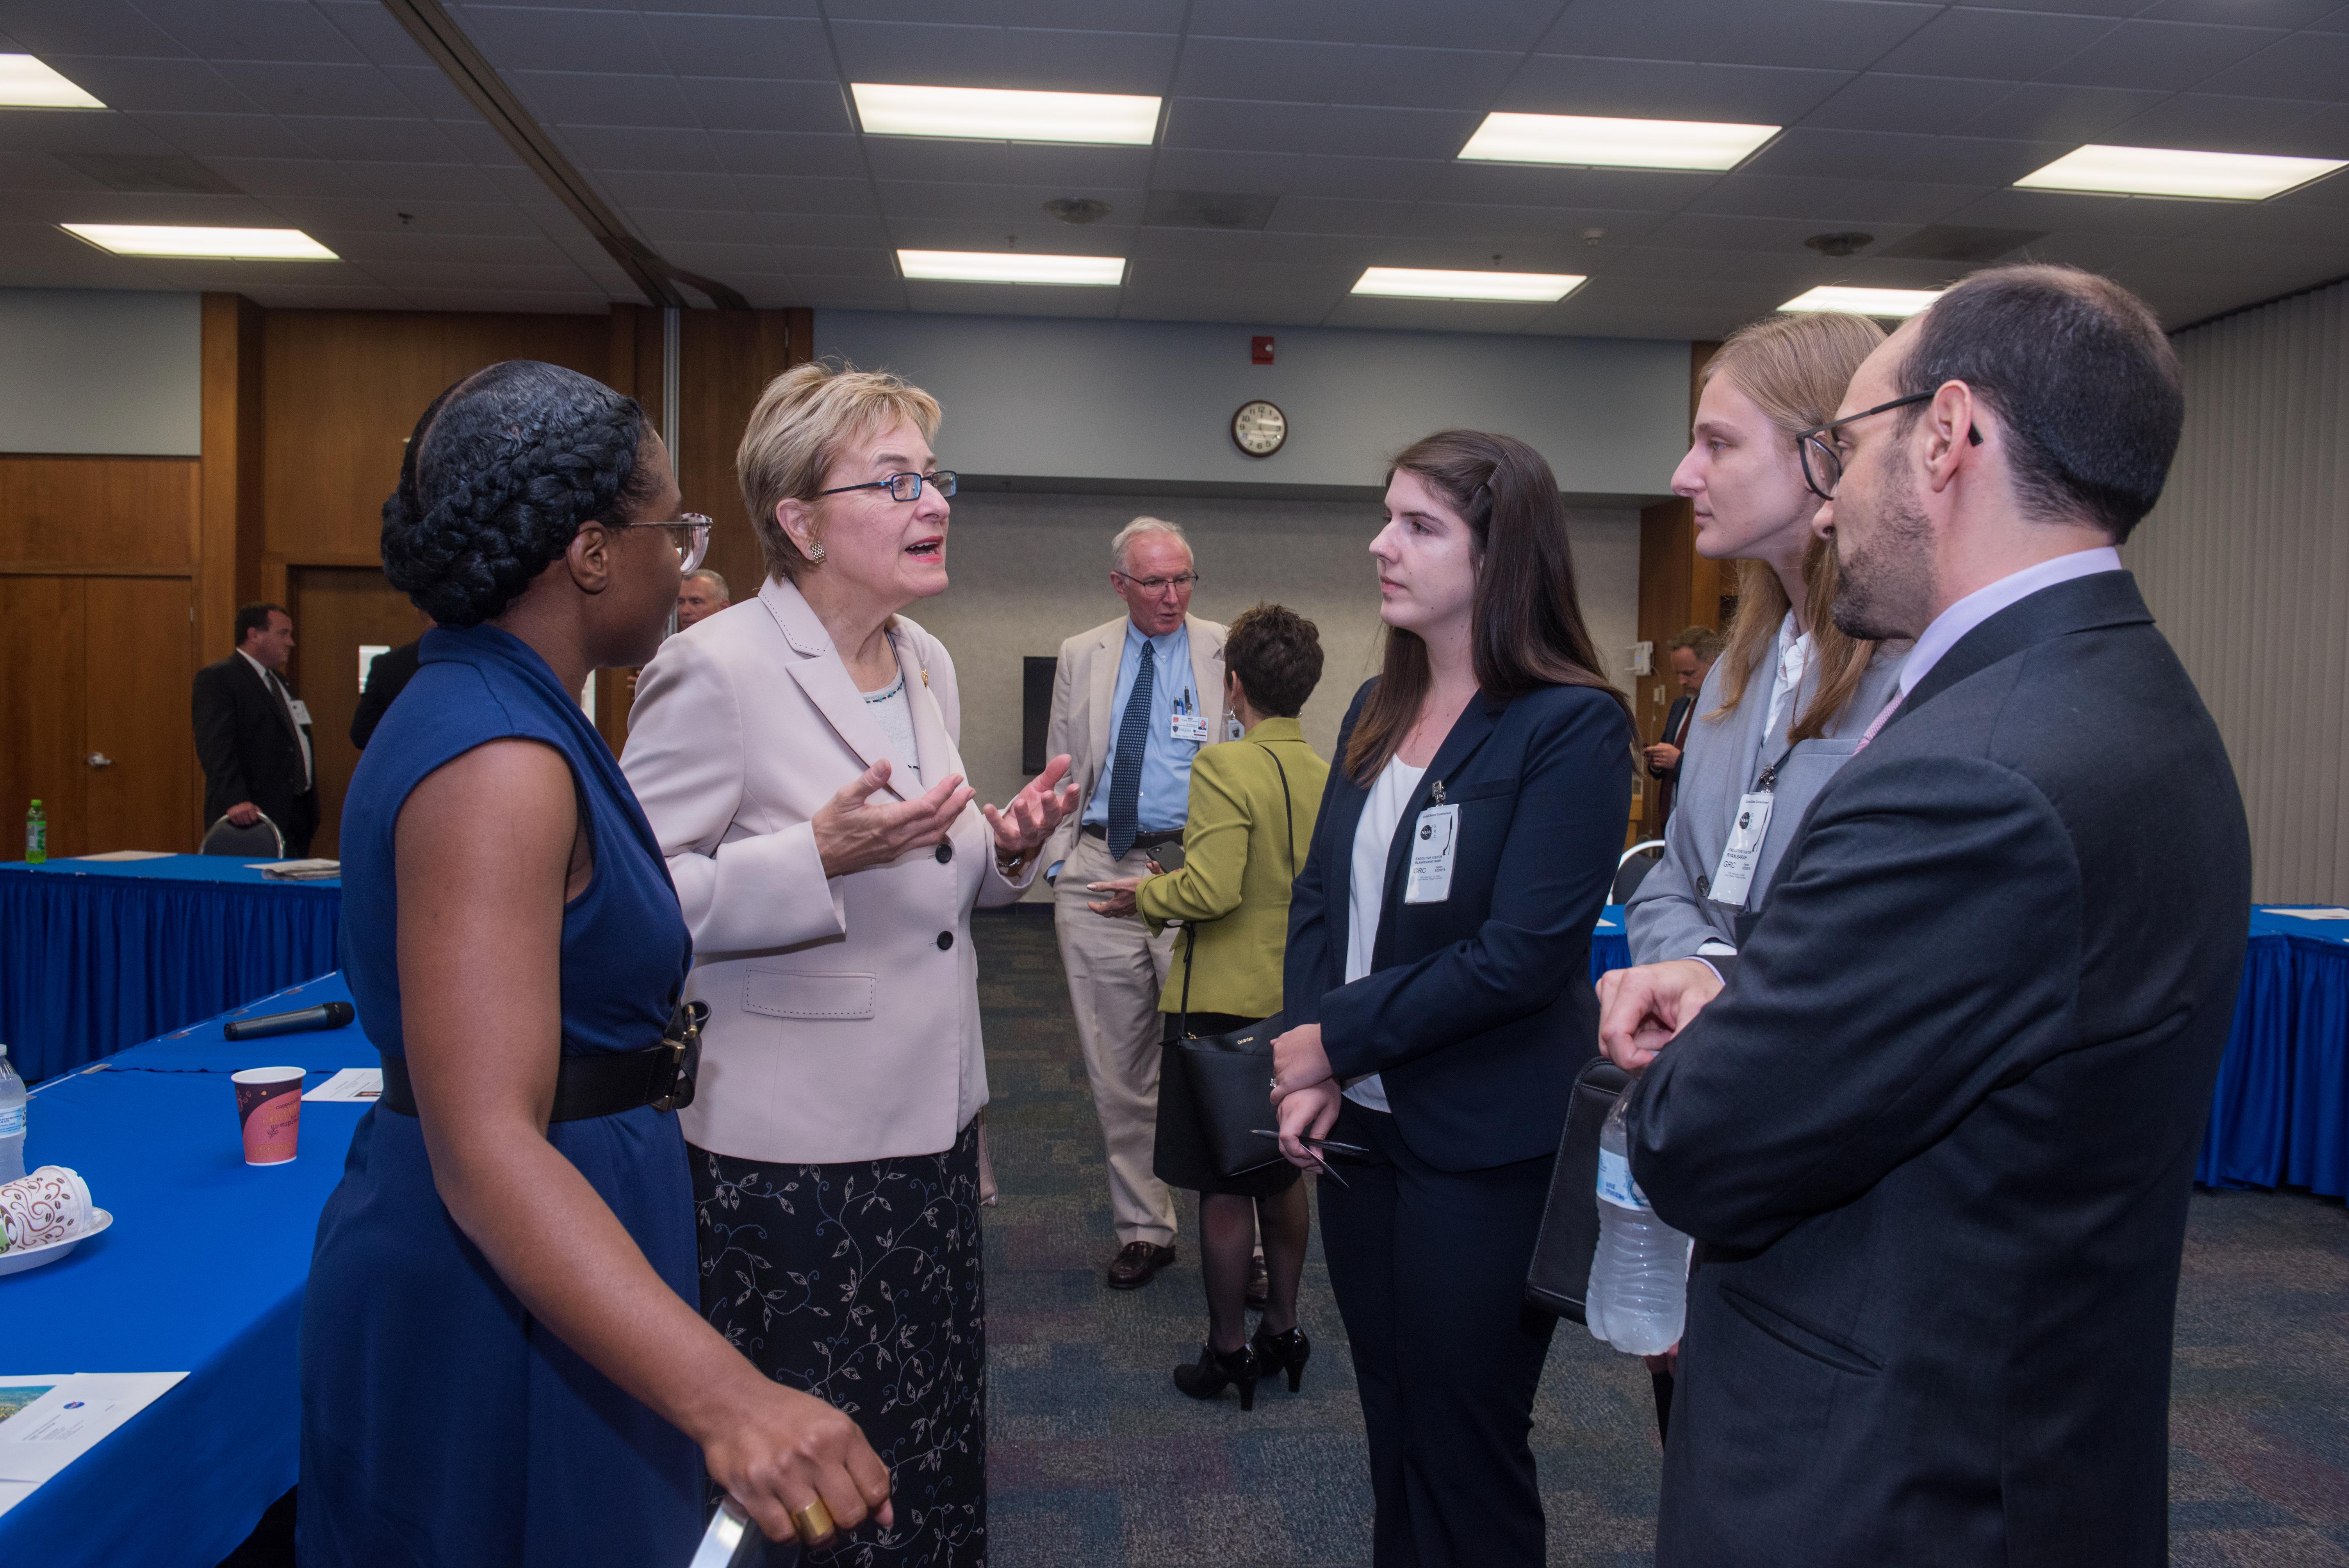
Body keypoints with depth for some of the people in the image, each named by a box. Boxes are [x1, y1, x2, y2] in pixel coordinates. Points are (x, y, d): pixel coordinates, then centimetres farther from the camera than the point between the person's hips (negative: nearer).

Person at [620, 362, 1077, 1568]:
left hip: (929, 1135, 7)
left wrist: (1003, 850, 0)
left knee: (933, 1458, 16)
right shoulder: (715, 670, -14)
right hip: (787, 1161, -7)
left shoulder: (928, 663, 10)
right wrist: (820, 855, -27)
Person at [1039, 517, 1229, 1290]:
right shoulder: (1080, 656, 11)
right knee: (1116, 1064, 9)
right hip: (1098, 871, 3)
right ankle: (1143, 1228, 23)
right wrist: (1059, 862, 7)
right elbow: (1063, 769, 15)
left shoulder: (1231, 653, 2)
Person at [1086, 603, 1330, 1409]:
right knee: (1281, 1175, 19)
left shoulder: (1226, 765, -18)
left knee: (1224, 1188, 5)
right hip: (1300, 1001, 7)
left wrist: (1145, 897, -7)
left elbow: (1212, 889, -25)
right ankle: (1282, 1331, 30)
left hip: (1224, 1003, -7)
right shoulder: (1327, 774, 1)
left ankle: (1228, 1352, 16)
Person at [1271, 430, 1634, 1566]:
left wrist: (1337, 1038, -15)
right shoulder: (1378, 710, 7)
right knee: (1389, 1418, 19)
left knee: (1464, 1446, 9)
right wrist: (1307, 1072, -6)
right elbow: (1318, 894, 7)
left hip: (1486, 1151, -6)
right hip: (1360, 1125, 6)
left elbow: (1524, 952, -21)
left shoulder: (1573, 726, -15)